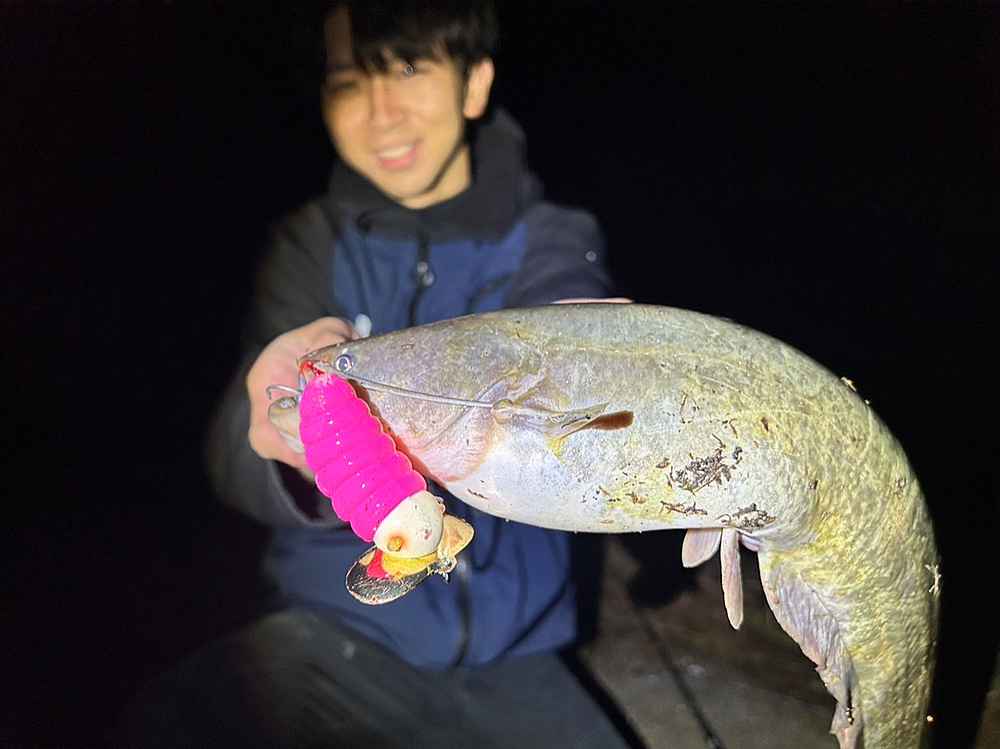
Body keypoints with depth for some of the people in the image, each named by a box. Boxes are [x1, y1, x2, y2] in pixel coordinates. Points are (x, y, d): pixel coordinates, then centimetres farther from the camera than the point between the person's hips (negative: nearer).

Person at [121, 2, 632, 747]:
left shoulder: (554, 244, -3)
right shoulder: (310, 245, -3)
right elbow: (236, 454, -16)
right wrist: (295, 445, -40)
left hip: (511, 648, 1)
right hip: (346, 631, 0)